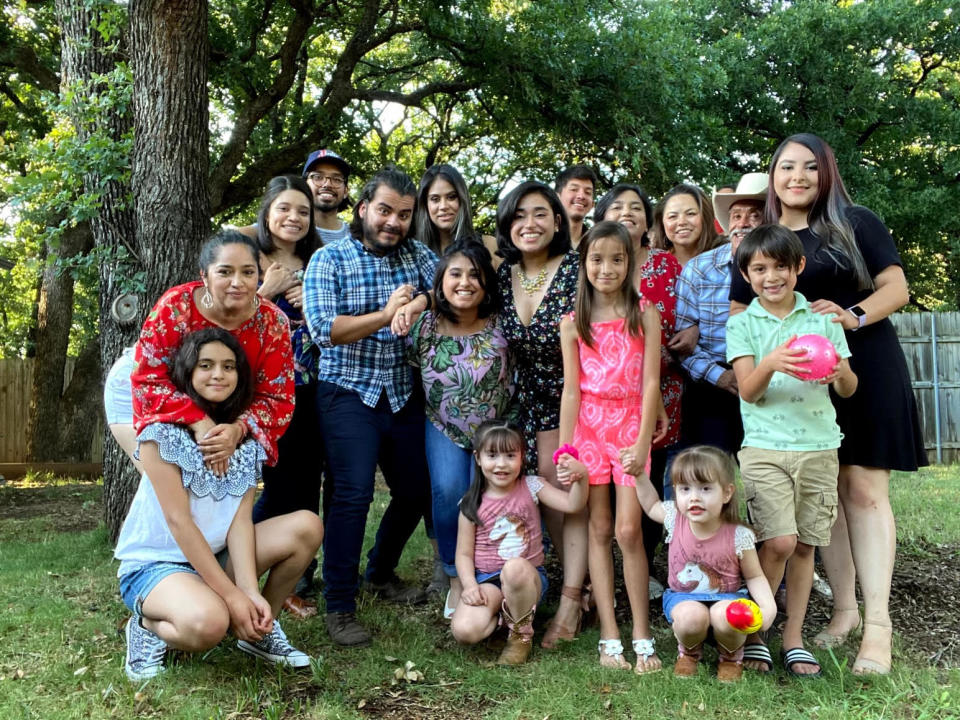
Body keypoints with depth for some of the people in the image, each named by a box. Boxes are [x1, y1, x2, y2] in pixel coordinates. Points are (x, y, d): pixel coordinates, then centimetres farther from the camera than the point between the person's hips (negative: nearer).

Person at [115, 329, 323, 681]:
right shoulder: (163, 427, -15)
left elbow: (240, 518, -7)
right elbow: (178, 519, -19)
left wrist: (250, 591, -22)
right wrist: (232, 595, -22)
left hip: (215, 555, 6)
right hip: (154, 562, -6)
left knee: (307, 526, -12)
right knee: (208, 622, -37)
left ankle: (262, 629, 5)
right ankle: (148, 625, -2)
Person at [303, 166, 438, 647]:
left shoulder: (418, 255, 9)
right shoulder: (329, 259, -4)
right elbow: (324, 329, -15)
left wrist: (418, 303, -25)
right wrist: (386, 313, -15)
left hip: (404, 395, 5)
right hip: (349, 393, -5)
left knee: (415, 492, 12)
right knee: (353, 495, -14)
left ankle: (381, 573, 36)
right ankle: (339, 608, -2)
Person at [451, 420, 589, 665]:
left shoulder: (531, 487, -1)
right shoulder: (472, 504, 0)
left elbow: (572, 504, -14)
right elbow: (464, 553, 2)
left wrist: (580, 477, -34)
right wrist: (470, 586, -15)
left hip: (528, 575, 0)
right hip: (486, 579, 1)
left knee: (515, 568, -39)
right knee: (464, 630, -27)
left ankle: (522, 634, -11)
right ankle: (501, 611, 7)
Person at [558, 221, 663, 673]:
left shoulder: (644, 315, 1)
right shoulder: (574, 323, 4)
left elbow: (650, 382, -3)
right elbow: (571, 389, 2)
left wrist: (643, 443, -12)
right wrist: (564, 451, -4)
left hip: (631, 424, -1)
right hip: (589, 424, 1)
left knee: (628, 531, -6)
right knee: (599, 531, 4)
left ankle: (642, 638, 5)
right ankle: (609, 637, 10)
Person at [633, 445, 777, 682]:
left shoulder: (738, 536, -18)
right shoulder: (675, 519, -11)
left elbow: (754, 577, -4)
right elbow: (651, 505, 12)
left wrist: (768, 606, -22)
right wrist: (639, 475, -1)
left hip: (727, 596, -1)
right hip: (683, 597, 1)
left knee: (725, 617, -35)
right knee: (691, 616, -33)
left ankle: (732, 656, 3)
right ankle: (689, 652, 5)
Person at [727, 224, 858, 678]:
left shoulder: (822, 317, 9)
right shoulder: (742, 324, 4)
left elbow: (849, 390, 8)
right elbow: (748, 390, -7)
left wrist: (840, 372, -16)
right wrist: (769, 364, -28)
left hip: (819, 447, 3)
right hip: (764, 448, -2)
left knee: (805, 545, 7)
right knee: (779, 541, -15)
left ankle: (794, 637, 20)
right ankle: (753, 633, 4)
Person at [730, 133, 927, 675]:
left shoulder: (856, 224, 3)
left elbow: (897, 289, -1)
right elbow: (738, 316, 9)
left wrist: (853, 316, -19)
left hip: (864, 370, -3)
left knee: (864, 489, -5)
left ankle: (878, 621, 0)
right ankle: (844, 608, 17)